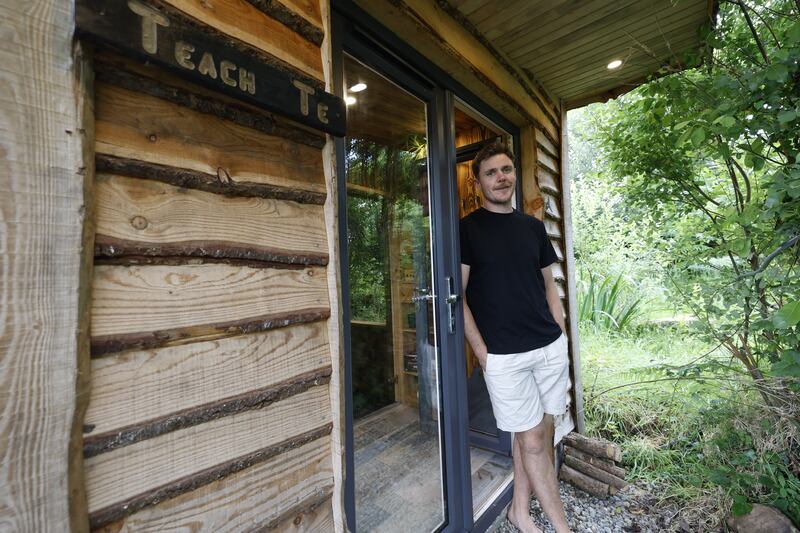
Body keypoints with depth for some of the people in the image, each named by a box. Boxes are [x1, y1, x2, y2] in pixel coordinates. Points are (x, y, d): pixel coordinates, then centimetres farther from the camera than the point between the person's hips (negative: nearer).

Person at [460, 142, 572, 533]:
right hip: (504, 355, -5)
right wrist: (483, 353, -11)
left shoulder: (533, 226, 11)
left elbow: (548, 286, 15)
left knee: (539, 434, 15)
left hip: (551, 348, 6)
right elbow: (457, 296, -7)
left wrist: (560, 336, 9)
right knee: (532, 440, 5)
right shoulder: (467, 229, -5)